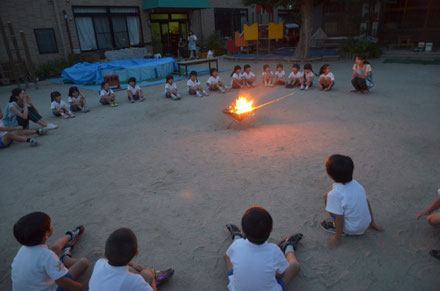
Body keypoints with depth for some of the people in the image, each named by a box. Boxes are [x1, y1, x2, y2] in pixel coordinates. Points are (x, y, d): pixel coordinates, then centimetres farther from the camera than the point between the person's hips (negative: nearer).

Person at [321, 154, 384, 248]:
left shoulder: (334, 194, -27)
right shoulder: (356, 184, -5)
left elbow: (339, 218, -22)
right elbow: (367, 204, 5)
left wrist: (337, 239, -9)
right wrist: (373, 223, 19)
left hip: (352, 229, -6)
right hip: (365, 225, 7)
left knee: (327, 196, -6)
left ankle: (336, 227, 5)